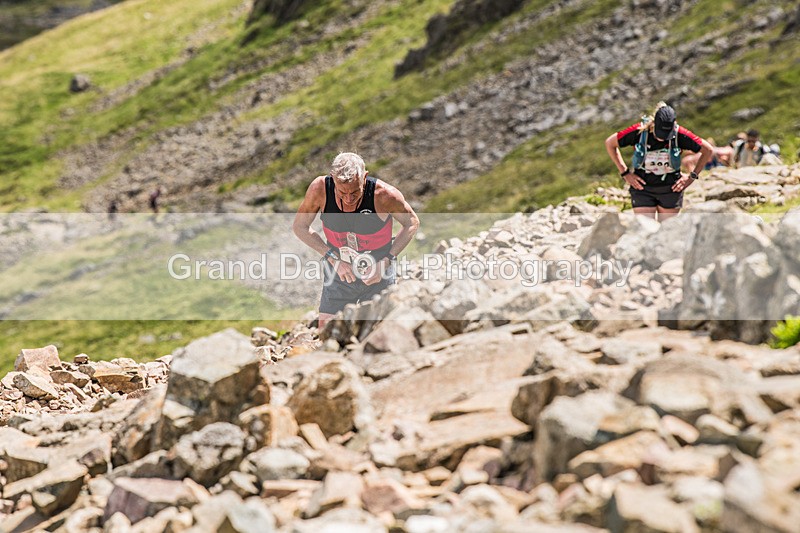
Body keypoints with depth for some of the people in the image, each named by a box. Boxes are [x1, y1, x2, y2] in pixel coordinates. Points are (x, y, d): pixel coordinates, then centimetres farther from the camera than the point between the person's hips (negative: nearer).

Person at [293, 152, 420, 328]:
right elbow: (299, 227, -6)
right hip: (339, 272, 1)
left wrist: (385, 262, -16)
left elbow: (412, 223, -7)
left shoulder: (384, 195, -26)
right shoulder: (320, 188, -22)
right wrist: (333, 258, -16)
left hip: (378, 274, -1)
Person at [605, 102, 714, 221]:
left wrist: (692, 176, -3)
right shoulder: (639, 131, -16)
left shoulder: (680, 135, -15)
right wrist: (625, 173, -4)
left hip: (671, 190, 1)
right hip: (642, 189, -1)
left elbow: (708, 150, -1)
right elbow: (610, 143, -2)